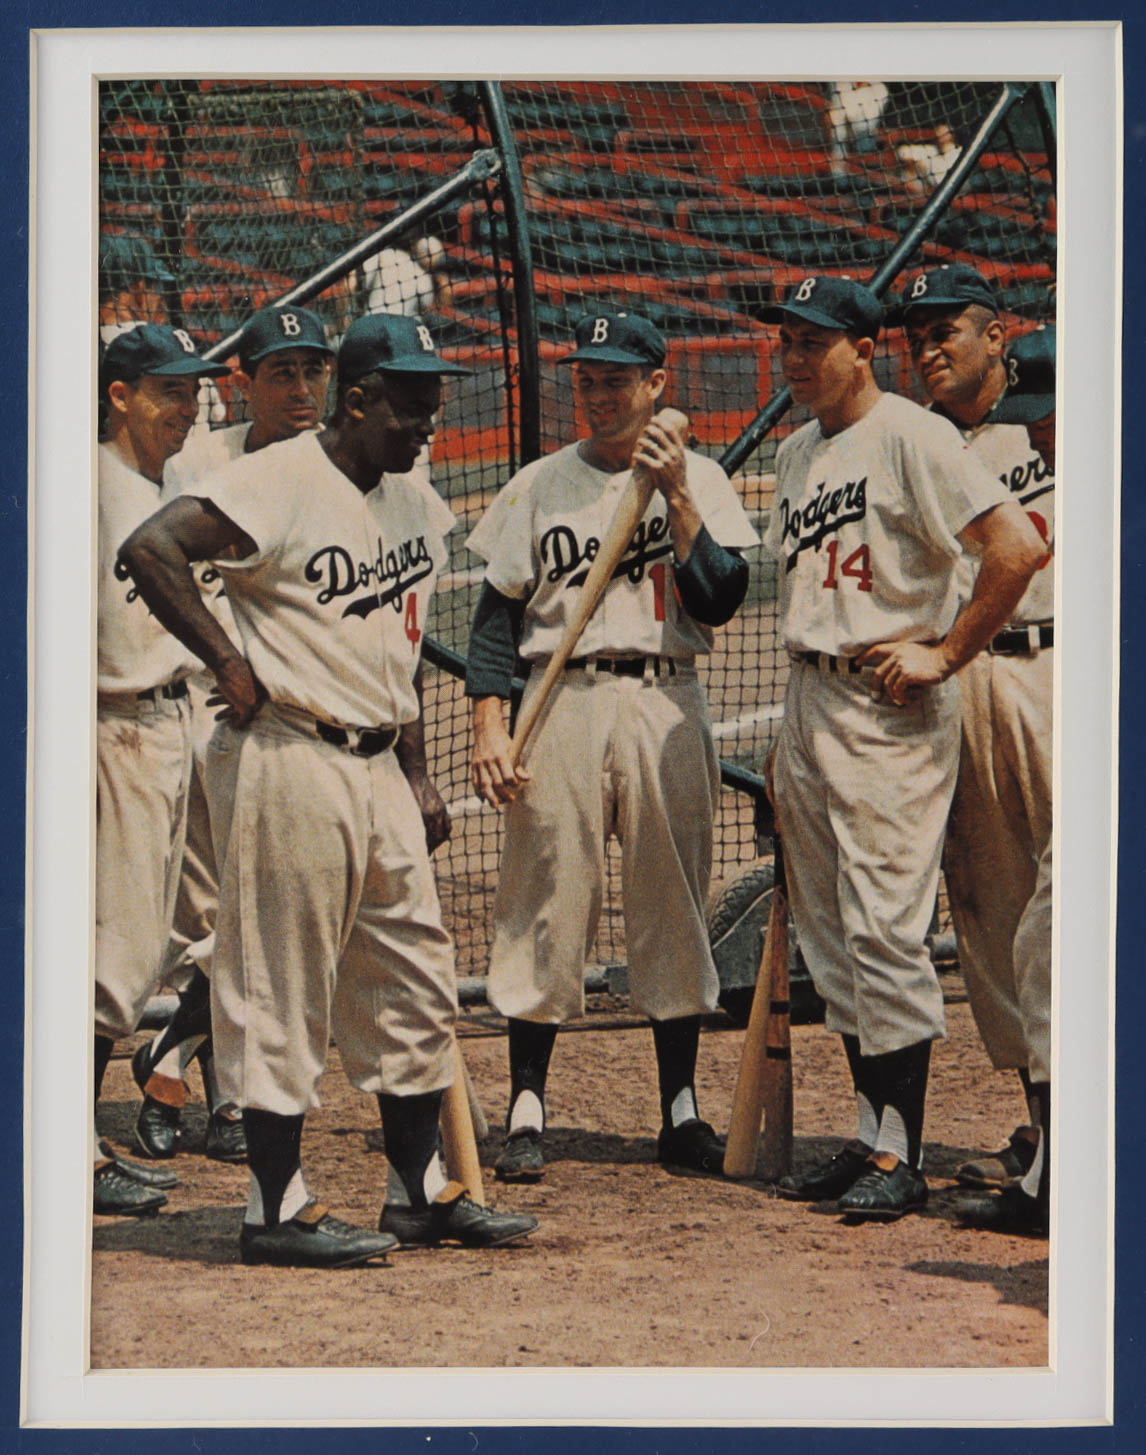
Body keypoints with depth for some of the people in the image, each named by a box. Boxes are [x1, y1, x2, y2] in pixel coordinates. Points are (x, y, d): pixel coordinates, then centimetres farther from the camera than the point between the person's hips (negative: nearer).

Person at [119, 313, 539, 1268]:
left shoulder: (413, 501, 14)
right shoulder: (279, 483, -13)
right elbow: (151, 549, -24)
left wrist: (419, 775, 20)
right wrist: (231, 666, -21)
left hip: (379, 769, 9)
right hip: (289, 761, -9)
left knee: (415, 989, 12)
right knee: (282, 991, -2)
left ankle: (421, 1194, 22)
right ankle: (278, 1211, 5)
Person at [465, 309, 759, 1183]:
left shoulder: (700, 480, 8)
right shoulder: (540, 486, 9)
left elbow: (721, 600, -5)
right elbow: (497, 616, 7)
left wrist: (676, 497, -11)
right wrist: (489, 727, -4)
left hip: (668, 705, 0)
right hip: (564, 706, 0)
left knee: (674, 905, 3)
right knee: (547, 908, -2)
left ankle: (681, 1109, 10)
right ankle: (527, 1108, 3)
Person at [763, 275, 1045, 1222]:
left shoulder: (909, 437, -11)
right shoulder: (796, 454, 16)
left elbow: (1020, 546, -20)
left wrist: (944, 655, -16)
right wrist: (798, 730, 19)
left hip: (891, 709, -9)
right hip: (809, 701, 9)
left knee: (884, 930, -10)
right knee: (832, 935, 11)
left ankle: (901, 1157, -5)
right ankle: (872, 1136, 19)